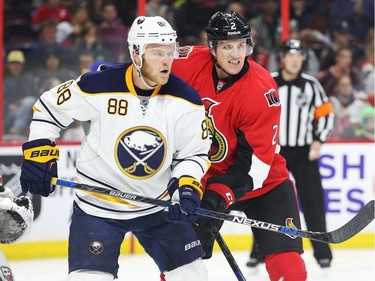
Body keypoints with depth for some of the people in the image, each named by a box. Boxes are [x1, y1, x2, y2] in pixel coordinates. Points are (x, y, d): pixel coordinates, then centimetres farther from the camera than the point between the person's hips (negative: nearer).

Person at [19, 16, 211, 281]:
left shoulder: (186, 100, -10)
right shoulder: (97, 86, -18)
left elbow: (194, 152, -1)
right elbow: (49, 108, -2)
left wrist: (187, 187, -18)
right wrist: (38, 154, -8)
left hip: (159, 205, 3)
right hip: (97, 206, -3)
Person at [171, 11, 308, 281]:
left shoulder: (262, 89, -24)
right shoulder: (188, 64, -16)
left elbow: (256, 159, -24)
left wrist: (223, 193, -33)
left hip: (259, 180, -3)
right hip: (202, 177, 3)